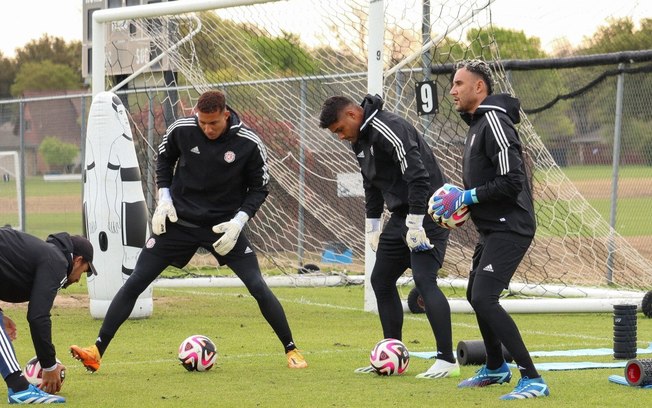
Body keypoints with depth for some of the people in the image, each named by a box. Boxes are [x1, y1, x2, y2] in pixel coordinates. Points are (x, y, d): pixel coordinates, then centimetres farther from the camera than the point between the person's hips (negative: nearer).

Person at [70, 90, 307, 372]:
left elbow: (259, 188, -3)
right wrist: (164, 198, -2)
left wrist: (238, 221, -15)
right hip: (179, 221, 1)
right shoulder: (181, 130, -12)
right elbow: (164, 158, 10)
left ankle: (291, 350, 7)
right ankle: (97, 351, -2)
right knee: (134, 282, -5)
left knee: (258, 287, -11)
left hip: (224, 225, -1)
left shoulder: (249, 144, -15)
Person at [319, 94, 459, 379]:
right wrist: (372, 226, 21)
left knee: (424, 281, -18)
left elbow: (418, 176, -26)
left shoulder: (389, 129, -20)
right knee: (380, 280, 11)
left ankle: (447, 360, -17)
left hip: (427, 213, -10)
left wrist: (416, 225, -25)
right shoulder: (360, 140, 12)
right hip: (401, 215, 10)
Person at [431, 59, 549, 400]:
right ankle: (496, 368, 42)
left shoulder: (494, 122, -16)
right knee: (476, 295, 23)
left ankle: (532, 380, -20)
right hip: (491, 228, 11)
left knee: (484, 298, -20)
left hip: (509, 228, -11)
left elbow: (511, 181, -23)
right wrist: (464, 200, 11)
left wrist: (466, 197, -16)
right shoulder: (477, 123, 16)